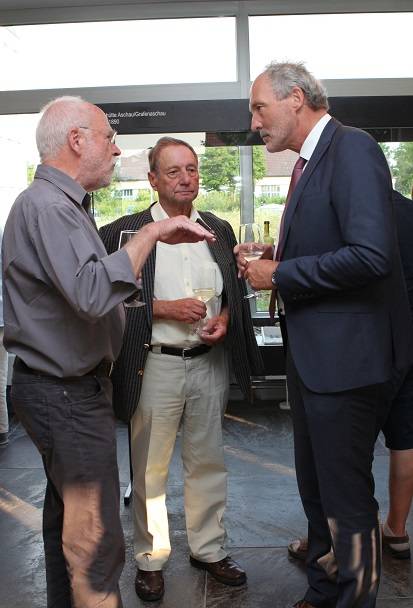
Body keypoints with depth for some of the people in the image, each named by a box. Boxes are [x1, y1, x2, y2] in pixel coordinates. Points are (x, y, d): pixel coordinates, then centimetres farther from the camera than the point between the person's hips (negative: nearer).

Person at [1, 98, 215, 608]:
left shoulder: (61, 203, 15)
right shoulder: (47, 206, -20)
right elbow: (92, 293, -34)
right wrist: (151, 233, -25)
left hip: (65, 386, 11)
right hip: (66, 392, -11)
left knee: (66, 514, 23)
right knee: (95, 538, -3)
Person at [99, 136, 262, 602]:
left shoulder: (219, 230, 9)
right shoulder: (126, 231, -5)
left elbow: (235, 290, 15)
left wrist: (223, 319, -5)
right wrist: (166, 309, -17)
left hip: (210, 361, 4)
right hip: (155, 366, -4)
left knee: (208, 462, 15)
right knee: (149, 469, 8)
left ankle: (208, 549, 33)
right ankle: (149, 559, 27)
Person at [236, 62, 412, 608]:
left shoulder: (352, 149, -15)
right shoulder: (308, 162, 14)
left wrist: (279, 274, -17)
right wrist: (269, 260, 2)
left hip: (346, 356, -10)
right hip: (310, 354, 10)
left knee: (346, 496, 5)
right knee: (314, 488, 22)